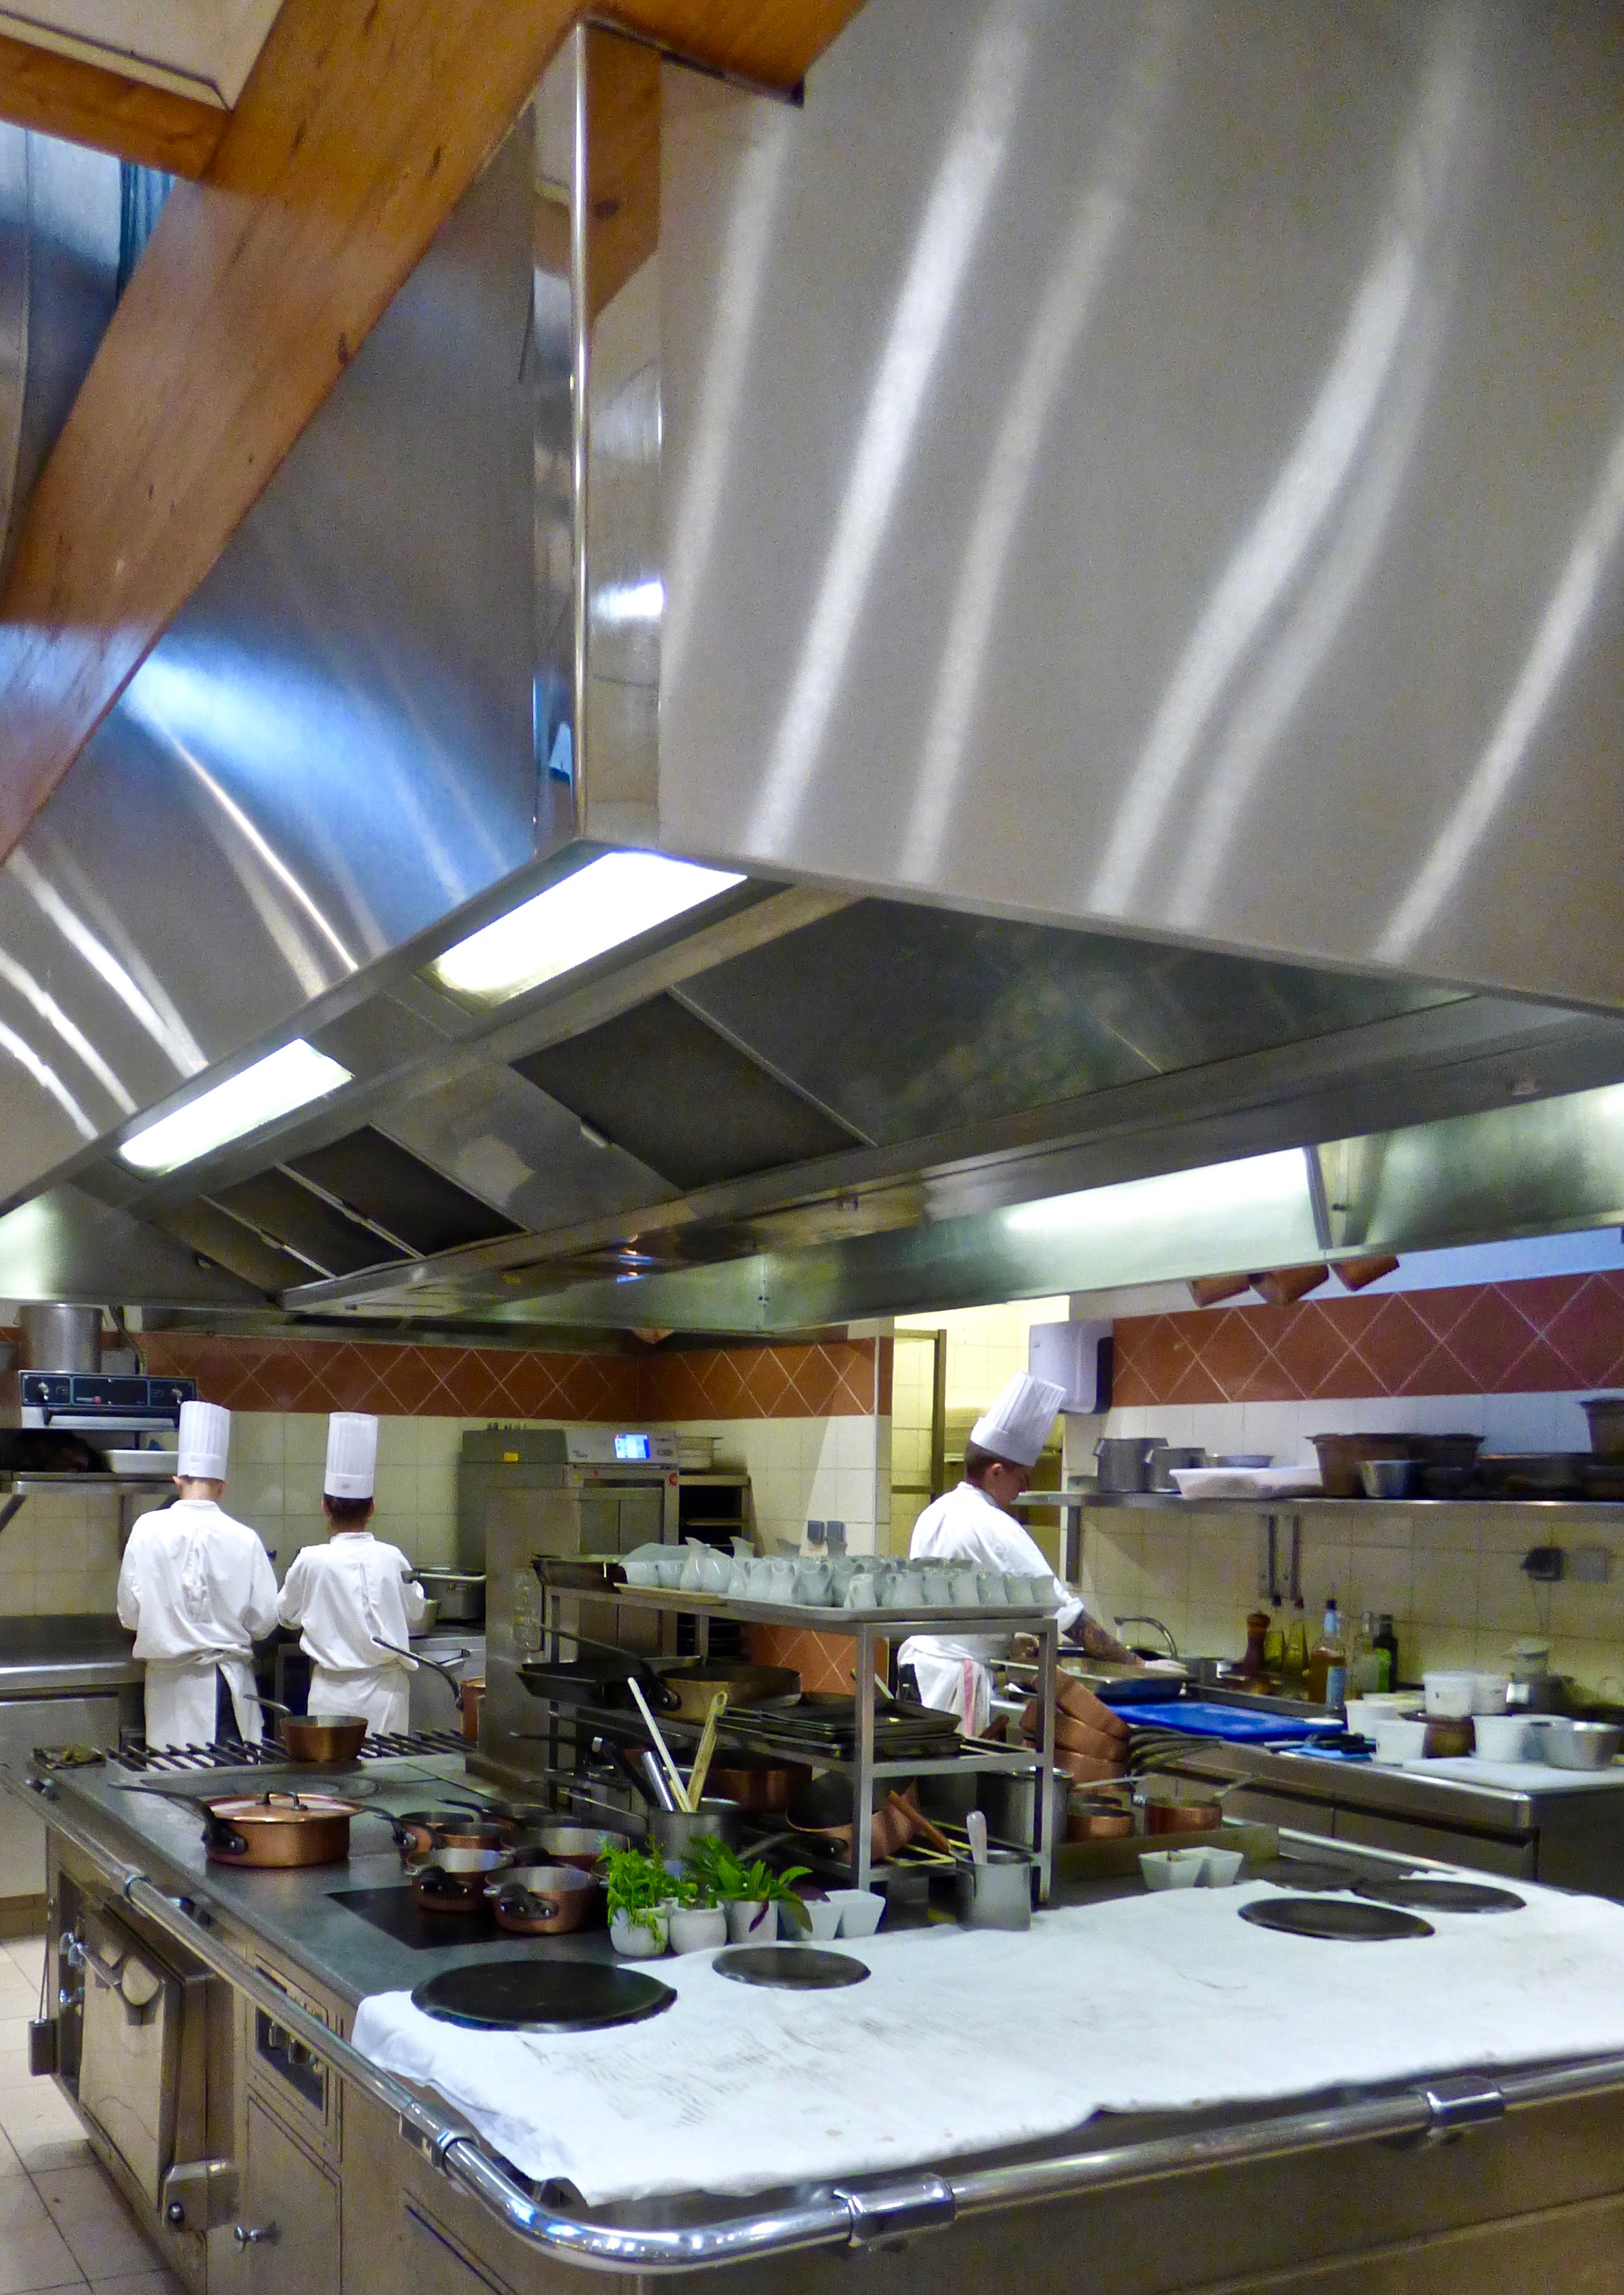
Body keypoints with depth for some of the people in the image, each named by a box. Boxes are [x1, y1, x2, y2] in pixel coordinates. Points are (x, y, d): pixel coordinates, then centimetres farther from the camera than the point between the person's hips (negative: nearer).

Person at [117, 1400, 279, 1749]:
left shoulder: (148, 1530, -7)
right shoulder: (244, 1538, -8)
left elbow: (129, 1612, -1)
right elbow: (264, 1618, -4)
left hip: (170, 1682, 1)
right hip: (228, 1678, -1)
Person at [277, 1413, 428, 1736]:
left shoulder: (311, 1560, -10)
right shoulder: (392, 1558, -4)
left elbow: (287, 1615, 7)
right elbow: (416, 1615, 11)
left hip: (334, 1692, -2)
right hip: (386, 1690, 2)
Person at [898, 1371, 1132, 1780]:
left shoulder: (934, 1513, 10)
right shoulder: (995, 1528, -16)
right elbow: (1067, 1613, -15)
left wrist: (1014, 1640, 18)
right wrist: (1136, 1665, -10)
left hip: (918, 1656, 8)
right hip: (958, 1674, -8)